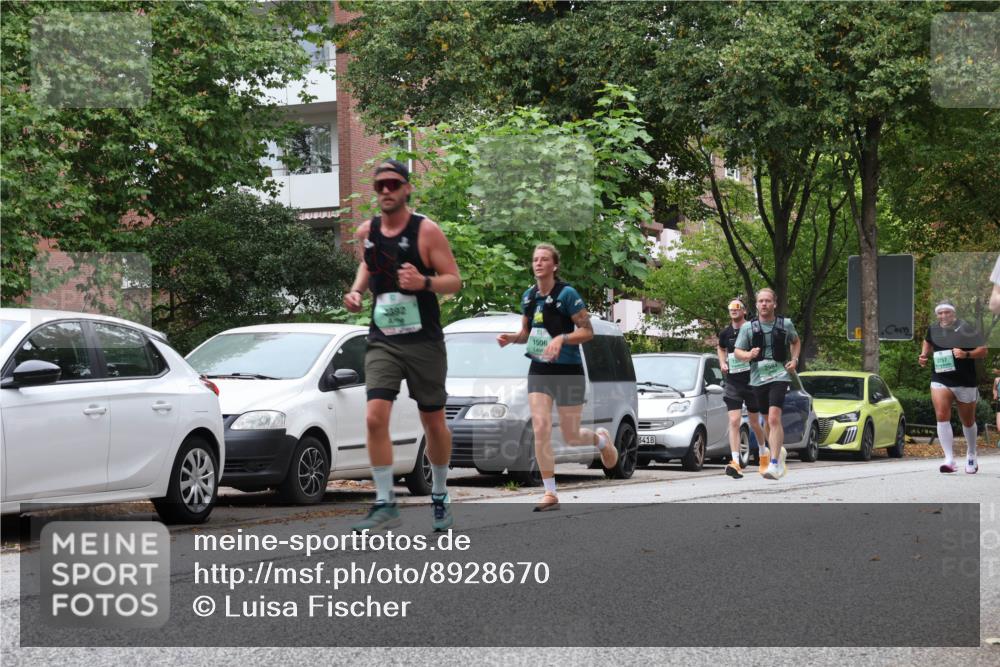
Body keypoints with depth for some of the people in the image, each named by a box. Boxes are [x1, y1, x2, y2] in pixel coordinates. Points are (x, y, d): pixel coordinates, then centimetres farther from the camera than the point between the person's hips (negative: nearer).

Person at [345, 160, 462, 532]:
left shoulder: (426, 231, -8)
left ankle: (440, 498, 28)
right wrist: (357, 290, 6)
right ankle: (385, 505, -10)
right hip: (382, 340, 3)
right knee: (375, 417, -14)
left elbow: (454, 281, -9)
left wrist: (424, 282, -28)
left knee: (433, 422, 8)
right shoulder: (367, 232, 5)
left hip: (424, 341, -3)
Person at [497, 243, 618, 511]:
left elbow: (587, 331, -12)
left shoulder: (567, 294, -13)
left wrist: (561, 339, -27)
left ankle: (601, 438, 39)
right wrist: (510, 337, -4)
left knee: (570, 437, 3)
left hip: (568, 371, -4)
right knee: (540, 428, -10)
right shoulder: (529, 297, 5)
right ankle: (550, 494, -4)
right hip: (539, 371, 5)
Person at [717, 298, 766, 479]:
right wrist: (722, 363, 9)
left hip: (752, 382, -2)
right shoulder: (725, 333, 4)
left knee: (754, 422, 13)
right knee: (734, 421, -12)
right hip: (732, 383, 2)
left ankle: (762, 450, 41)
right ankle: (736, 463, -19)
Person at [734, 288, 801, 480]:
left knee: (774, 418, -20)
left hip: (779, 375, -3)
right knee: (768, 420, 15)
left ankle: (774, 464, -24)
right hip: (758, 377, 3)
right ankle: (779, 451, 41)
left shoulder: (786, 324, 4)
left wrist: (794, 360, 6)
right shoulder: (748, 327, 3)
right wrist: (748, 355, -16)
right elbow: (738, 351, 6)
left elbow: (796, 342, 23)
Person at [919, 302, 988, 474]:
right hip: (940, 381, 2)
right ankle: (949, 459, -22)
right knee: (942, 416, -19)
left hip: (965, 382, -2)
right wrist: (924, 356, 7)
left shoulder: (966, 329, -8)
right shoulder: (933, 330, 3)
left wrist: (966, 354, -23)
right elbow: (928, 343, 26)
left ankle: (971, 456, 37)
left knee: (968, 421, 13)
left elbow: (983, 350, -7)